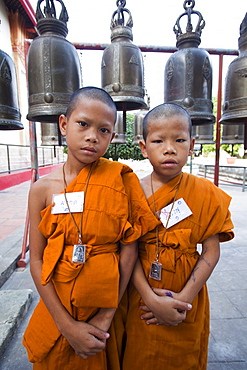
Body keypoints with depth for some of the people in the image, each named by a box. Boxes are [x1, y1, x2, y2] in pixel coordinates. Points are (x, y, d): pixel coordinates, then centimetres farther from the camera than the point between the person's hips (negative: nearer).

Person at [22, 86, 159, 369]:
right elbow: (36, 261, -7)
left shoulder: (119, 179, -13)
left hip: (109, 307, 0)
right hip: (57, 309, 1)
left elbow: (129, 249, -12)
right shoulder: (42, 189, -9)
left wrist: (107, 315, -11)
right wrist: (67, 324, -11)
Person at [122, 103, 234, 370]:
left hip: (187, 301, 1)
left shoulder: (205, 193, -9)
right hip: (141, 300, 0)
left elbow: (211, 252, -9)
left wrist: (184, 297, -15)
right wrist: (152, 298, -17)